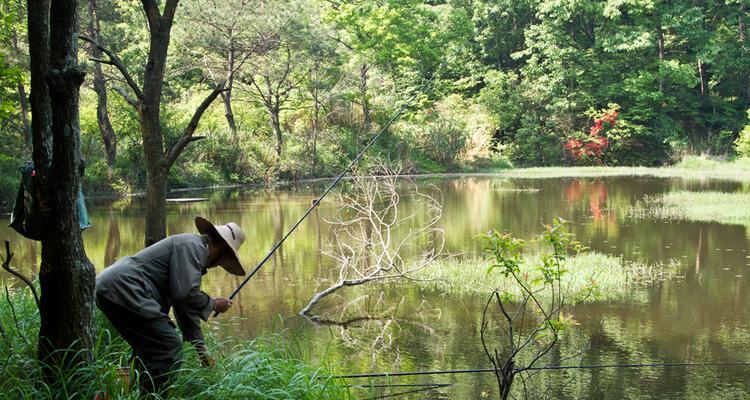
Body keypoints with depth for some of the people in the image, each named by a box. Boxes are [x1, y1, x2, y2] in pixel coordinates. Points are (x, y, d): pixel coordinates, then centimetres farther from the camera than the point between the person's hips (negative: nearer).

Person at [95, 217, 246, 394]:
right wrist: (213, 304, 0)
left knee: (147, 348, 23)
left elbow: (187, 306, 29)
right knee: (169, 347, -9)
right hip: (123, 291, -11)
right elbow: (186, 293, -19)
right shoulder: (192, 246, -7)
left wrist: (201, 349, 31)